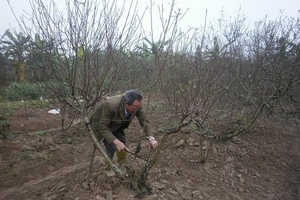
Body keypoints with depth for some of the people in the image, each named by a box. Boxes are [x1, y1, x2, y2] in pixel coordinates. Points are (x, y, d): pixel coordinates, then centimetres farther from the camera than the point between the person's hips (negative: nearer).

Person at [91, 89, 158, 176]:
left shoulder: (136, 104, -27)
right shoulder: (111, 105, -42)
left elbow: (144, 121, -21)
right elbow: (102, 127, -35)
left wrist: (151, 138, -35)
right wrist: (116, 142, -44)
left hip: (116, 123, 5)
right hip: (101, 123, -5)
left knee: (122, 142, 0)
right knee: (111, 147, -11)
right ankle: (108, 169, 19)